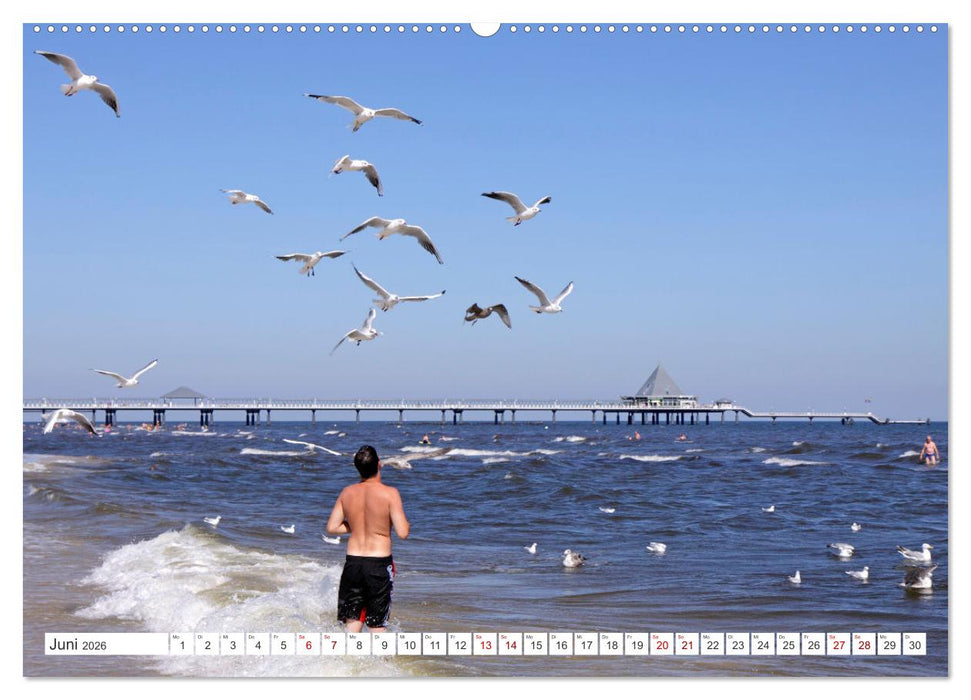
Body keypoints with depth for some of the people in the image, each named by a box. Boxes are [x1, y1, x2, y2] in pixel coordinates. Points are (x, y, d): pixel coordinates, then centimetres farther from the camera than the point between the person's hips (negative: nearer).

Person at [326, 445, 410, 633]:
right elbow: (402, 532, -15)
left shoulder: (347, 493, 0)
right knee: (377, 624, 7)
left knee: (352, 622, 13)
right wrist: (406, 524, 7)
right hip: (379, 563, -3)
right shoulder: (390, 493, -13)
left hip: (353, 561, 3)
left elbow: (331, 528, 4)